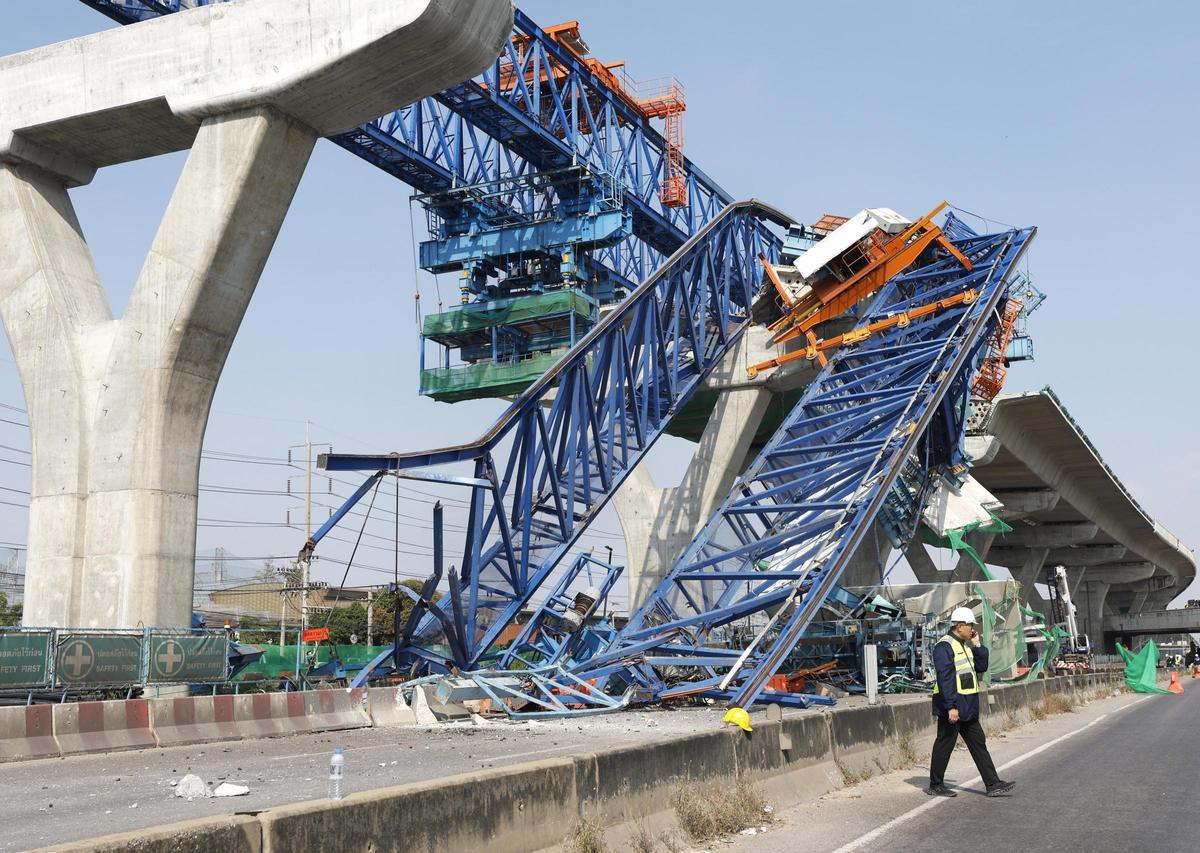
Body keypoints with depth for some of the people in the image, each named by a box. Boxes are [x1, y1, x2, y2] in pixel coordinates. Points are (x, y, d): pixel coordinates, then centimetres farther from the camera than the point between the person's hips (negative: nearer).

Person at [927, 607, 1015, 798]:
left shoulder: (965, 645, 15)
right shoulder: (944, 646, -16)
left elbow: (981, 668, 15)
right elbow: (944, 678, -21)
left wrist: (977, 645, 5)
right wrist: (951, 707, -25)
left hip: (968, 707, 10)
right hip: (952, 707, -9)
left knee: (979, 744, 10)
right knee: (944, 745, 0)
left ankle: (993, 784, 13)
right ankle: (935, 786, 10)